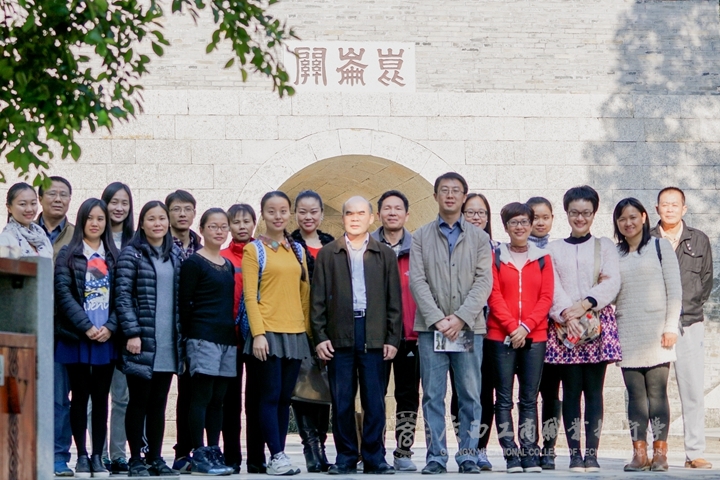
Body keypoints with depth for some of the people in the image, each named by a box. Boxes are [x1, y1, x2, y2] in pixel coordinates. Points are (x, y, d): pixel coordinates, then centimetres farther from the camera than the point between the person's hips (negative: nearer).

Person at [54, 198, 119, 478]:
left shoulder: (114, 257, 10)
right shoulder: (68, 255, 2)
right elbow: (64, 293, -7)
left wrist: (110, 327, -10)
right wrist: (86, 327, -14)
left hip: (106, 338, 2)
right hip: (76, 338, -2)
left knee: (101, 397, 4)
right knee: (80, 396, 2)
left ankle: (98, 457, 8)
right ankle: (82, 456, 7)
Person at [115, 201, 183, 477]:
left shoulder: (176, 255, 13)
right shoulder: (132, 254, -3)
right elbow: (122, 296, -8)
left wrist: (183, 338, 11)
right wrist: (132, 333, -15)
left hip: (169, 344, 5)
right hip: (142, 341, -5)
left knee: (159, 403, 9)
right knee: (138, 402, 0)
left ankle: (155, 459, 14)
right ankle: (136, 460, 6)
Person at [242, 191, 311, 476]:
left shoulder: (297, 250, 15)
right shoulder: (254, 249, 0)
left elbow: (304, 292, 16)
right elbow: (249, 295, -6)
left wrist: (308, 329, 8)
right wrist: (258, 333, -14)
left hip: (295, 333, 5)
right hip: (268, 332, -5)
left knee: (285, 397, 6)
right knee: (271, 395, -7)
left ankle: (278, 456, 9)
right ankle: (277, 456, -7)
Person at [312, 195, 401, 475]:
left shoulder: (385, 255, 11)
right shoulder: (327, 254, 10)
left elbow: (394, 301, 8)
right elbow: (318, 299, 7)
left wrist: (392, 339, 1)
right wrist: (319, 337, -2)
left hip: (374, 336, 0)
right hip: (339, 336, 0)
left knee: (374, 400, 0)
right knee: (342, 401, 1)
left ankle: (374, 458, 7)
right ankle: (345, 458, 8)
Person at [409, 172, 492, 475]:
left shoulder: (479, 238, 10)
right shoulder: (421, 237, 10)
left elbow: (484, 281, 0)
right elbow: (417, 281, 1)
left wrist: (461, 317, -13)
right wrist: (437, 319, -11)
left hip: (469, 327, 0)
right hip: (430, 327, 0)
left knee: (470, 396, 0)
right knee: (433, 396, 0)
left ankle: (468, 455, 5)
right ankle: (436, 457, 4)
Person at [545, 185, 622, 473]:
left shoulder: (605, 246, 13)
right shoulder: (553, 249, 12)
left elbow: (612, 283, -1)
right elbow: (551, 289, 1)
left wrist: (585, 304, -15)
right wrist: (566, 314, -16)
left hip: (598, 324, 0)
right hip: (564, 326, 0)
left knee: (594, 390, -3)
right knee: (571, 391, -3)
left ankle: (592, 453, -3)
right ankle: (574, 454, -2)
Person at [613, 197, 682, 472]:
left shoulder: (660, 247, 6)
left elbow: (674, 290, 2)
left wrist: (670, 327, -6)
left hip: (656, 331, -3)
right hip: (626, 333, 3)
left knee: (657, 392, -6)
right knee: (635, 395, 1)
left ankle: (660, 453, -5)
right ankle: (639, 454, 1)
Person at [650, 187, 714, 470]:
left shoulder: (699, 241, 13)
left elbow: (706, 280, 10)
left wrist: (685, 307, -3)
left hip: (689, 322, 1)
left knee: (693, 390, -3)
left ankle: (695, 453, -1)